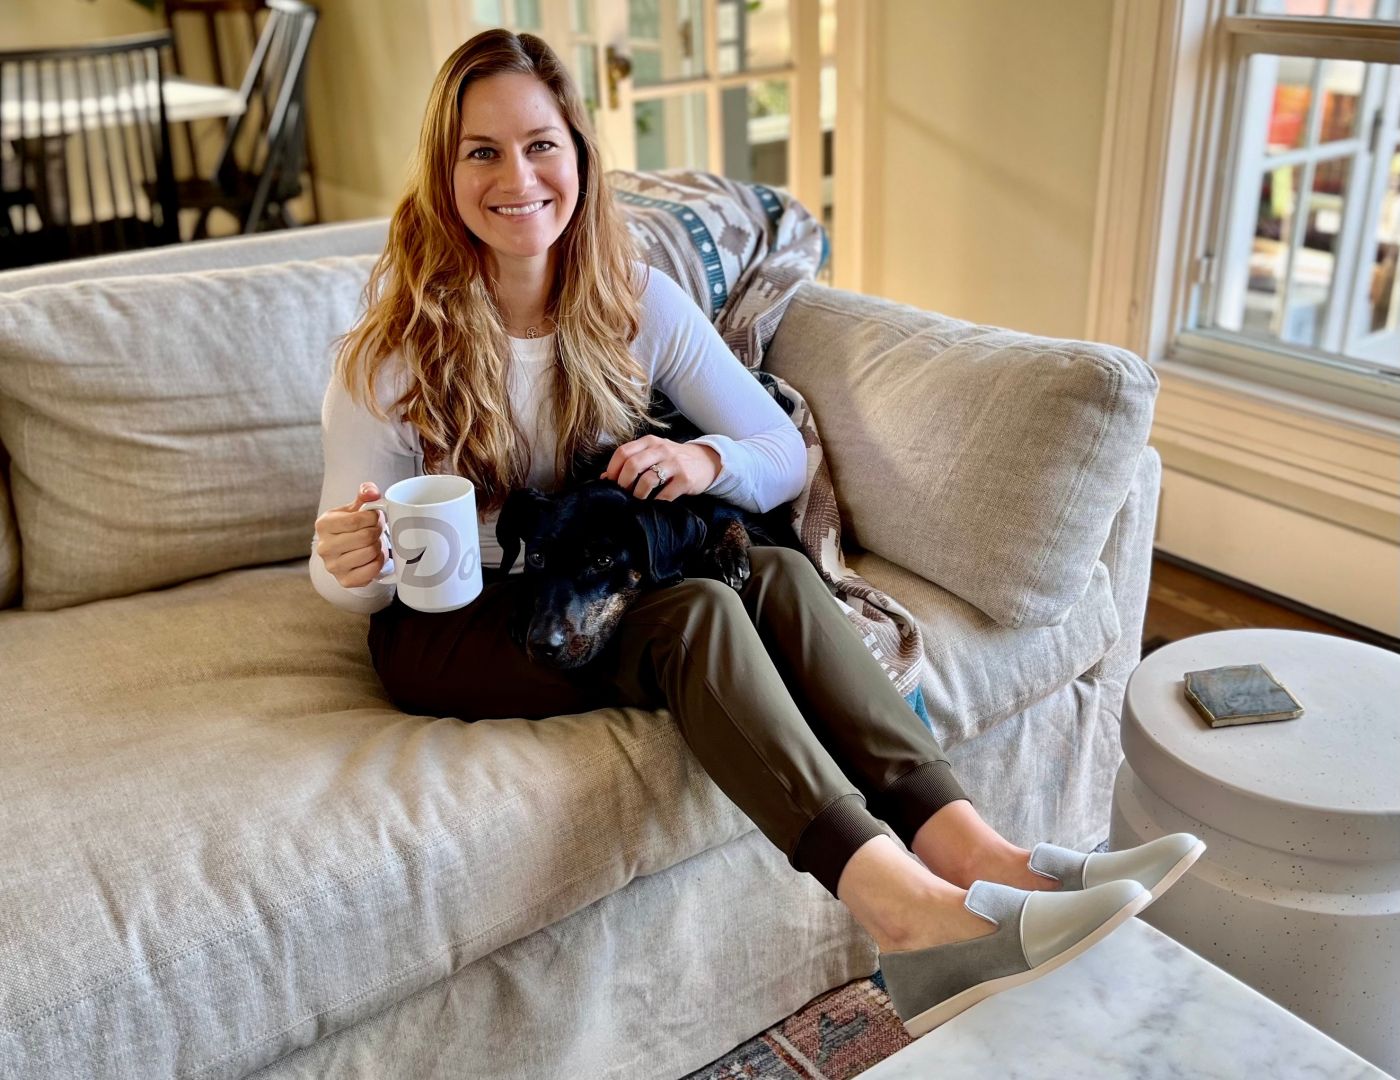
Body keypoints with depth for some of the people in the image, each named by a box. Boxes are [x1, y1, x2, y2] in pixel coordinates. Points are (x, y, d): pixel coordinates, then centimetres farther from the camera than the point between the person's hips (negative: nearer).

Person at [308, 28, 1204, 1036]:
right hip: (453, 625, -4)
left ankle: (968, 850, -37)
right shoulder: (396, 348, -14)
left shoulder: (638, 300, -5)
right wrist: (351, 558, -36)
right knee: (696, 612, -32)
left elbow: (786, 452, -2)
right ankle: (901, 906, -44)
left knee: (779, 575, -26)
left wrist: (708, 461, -25)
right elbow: (348, 574, -11)